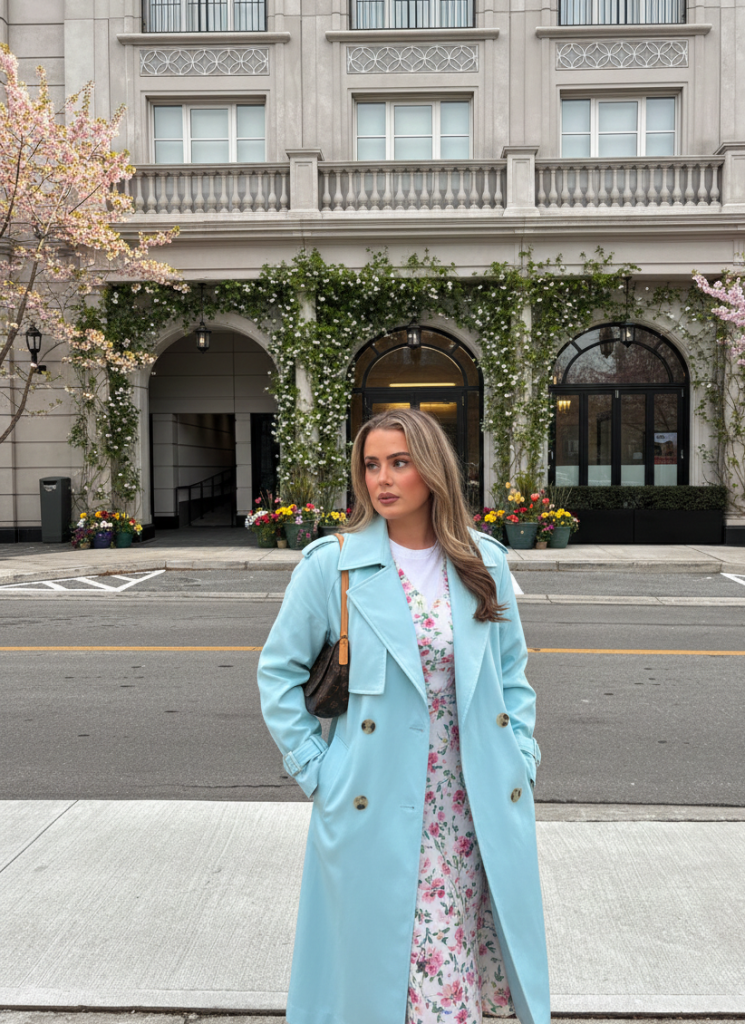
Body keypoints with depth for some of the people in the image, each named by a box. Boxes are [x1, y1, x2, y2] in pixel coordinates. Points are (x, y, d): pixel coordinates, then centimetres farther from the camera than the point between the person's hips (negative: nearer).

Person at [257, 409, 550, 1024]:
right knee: (382, 962, 7)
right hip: (376, 807, -2)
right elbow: (279, 670, 1)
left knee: (466, 961, 12)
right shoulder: (331, 565, -6)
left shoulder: (485, 562, 2)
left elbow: (512, 669, 13)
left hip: (480, 810, 3)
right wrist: (314, 770, -3)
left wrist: (521, 758, 5)